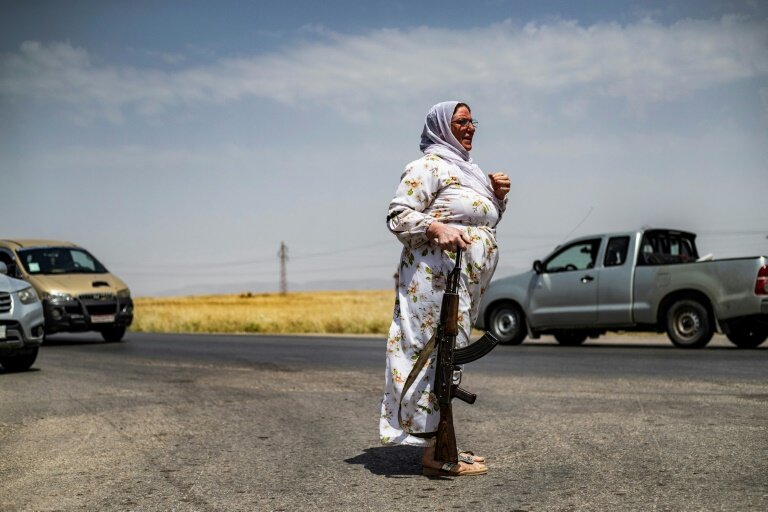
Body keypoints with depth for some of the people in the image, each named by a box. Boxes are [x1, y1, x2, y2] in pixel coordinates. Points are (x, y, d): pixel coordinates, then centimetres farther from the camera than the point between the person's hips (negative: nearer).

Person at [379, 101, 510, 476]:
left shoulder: (465, 168, 23)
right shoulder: (429, 166, -6)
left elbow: (483, 222, 30)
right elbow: (398, 216, -13)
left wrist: (497, 195, 12)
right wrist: (436, 228, -28)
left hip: (465, 284, 10)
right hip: (437, 279, -10)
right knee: (436, 352, -12)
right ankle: (434, 452, -11)